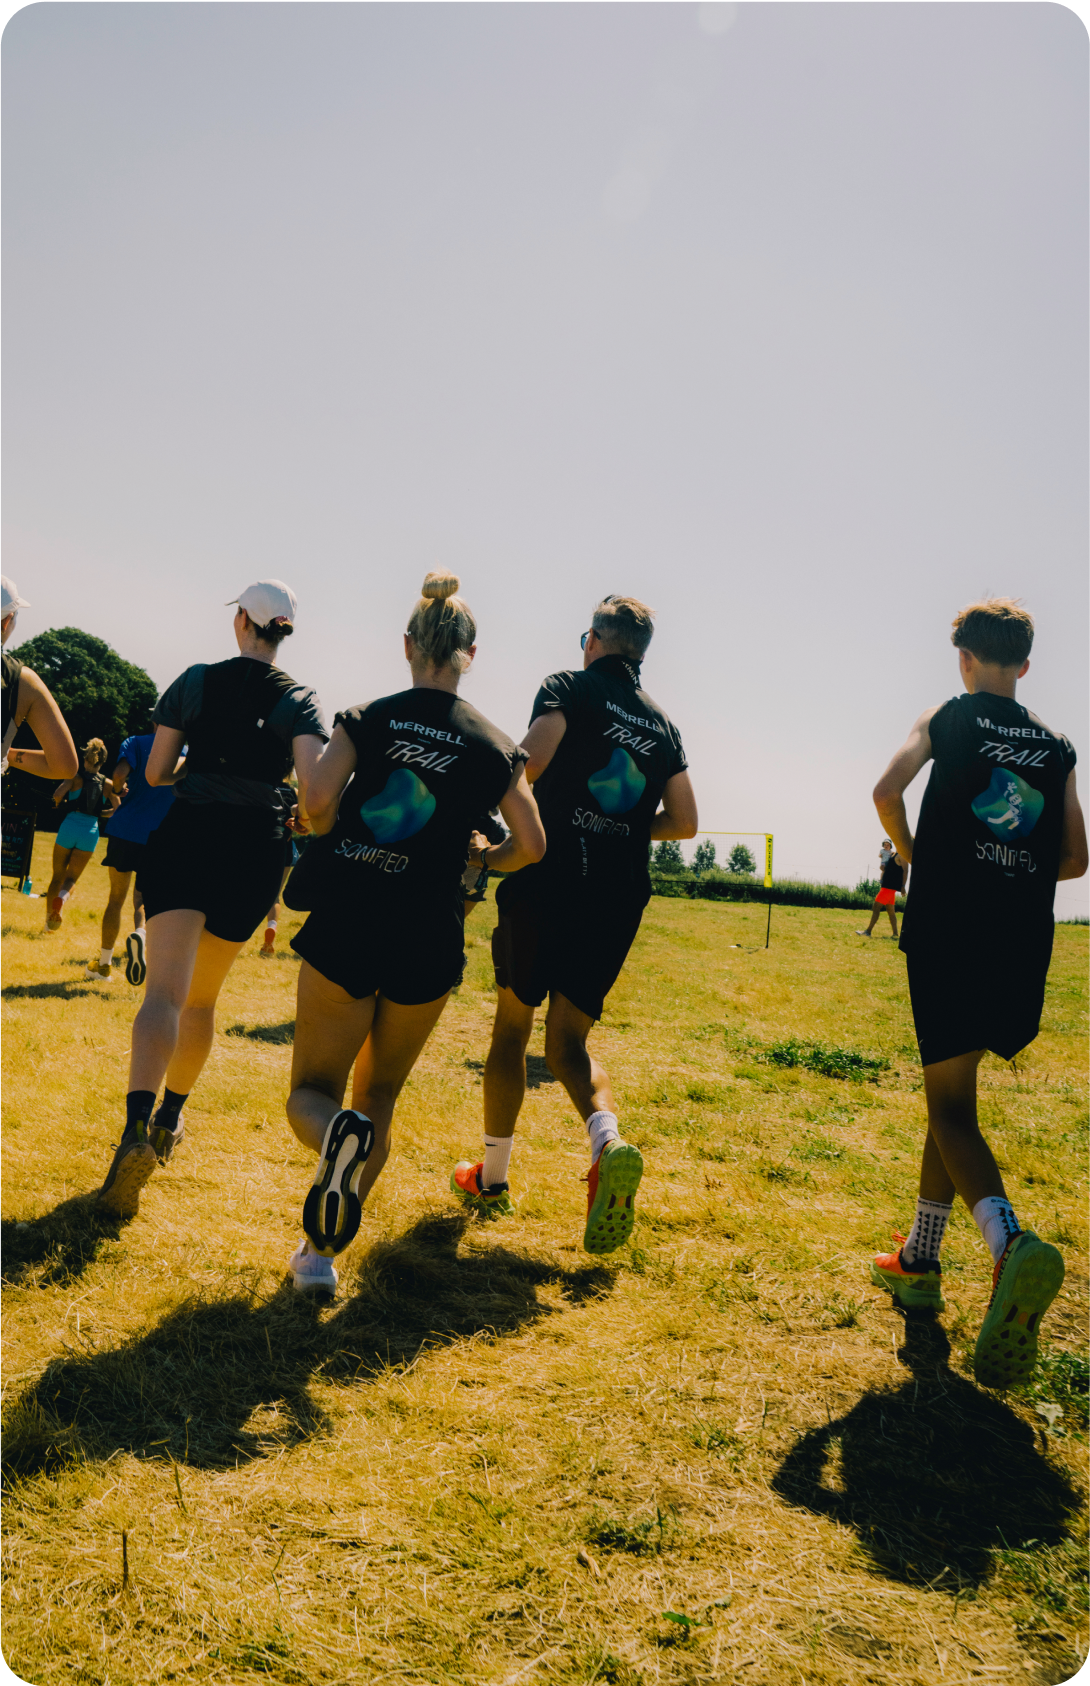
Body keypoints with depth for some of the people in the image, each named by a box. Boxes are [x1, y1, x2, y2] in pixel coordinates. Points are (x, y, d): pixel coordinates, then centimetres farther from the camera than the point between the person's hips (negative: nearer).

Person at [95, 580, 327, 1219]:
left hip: (188, 836, -1)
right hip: (256, 853, 1)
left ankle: (137, 1128, -33)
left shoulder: (196, 680, 5)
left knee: (165, 992, -12)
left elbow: (156, 773, 9)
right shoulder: (300, 700, 2)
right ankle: (170, 1119, 32)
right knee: (202, 997, 19)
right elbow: (314, 786, -15)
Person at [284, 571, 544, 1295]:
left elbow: (317, 799, -12)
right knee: (379, 1097, 18)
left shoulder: (368, 718, 1)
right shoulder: (495, 744, 3)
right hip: (428, 942, 1)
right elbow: (532, 845, -1)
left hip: (346, 928, -1)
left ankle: (337, 1132, -25)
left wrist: (337, 848, 9)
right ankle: (322, 1251, 12)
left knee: (312, 1091, 12)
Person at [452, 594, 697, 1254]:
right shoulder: (663, 725, 15)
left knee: (511, 1028, 12)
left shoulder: (569, 687, 2)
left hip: (547, 883, -4)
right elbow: (684, 822, 12)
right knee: (568, 1042, 10)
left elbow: (532, 759, -16)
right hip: (620, 901, 4)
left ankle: (492, 1177, 21)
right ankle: (610, 1142, -19)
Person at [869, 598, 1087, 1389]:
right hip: (1023, 947, 5)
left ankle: (1010, 1244, -32)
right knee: (950, 1095, 18)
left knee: (951, 1106, -6)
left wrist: (911, 853, 7)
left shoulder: (948, 718, 4)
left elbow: (887, 791, -11)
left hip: (947, 936, -5)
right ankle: (919, 1260, 24)